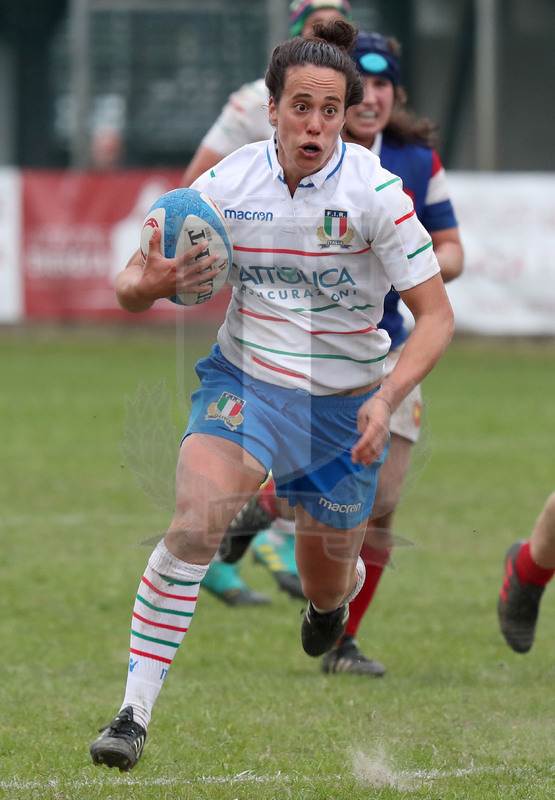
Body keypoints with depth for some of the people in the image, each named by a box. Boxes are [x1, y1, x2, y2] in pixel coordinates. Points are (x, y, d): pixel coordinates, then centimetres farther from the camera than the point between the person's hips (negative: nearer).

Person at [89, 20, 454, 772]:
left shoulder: (375, 191, -16)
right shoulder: (227, 182, -10)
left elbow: (435, 317, -11)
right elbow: (130, 286, -4)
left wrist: (387, 398, -27)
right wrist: (148, 283, -29)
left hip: (345, 403, 0)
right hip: (245, 379, 0)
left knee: (327, 589, 13)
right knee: (196, 518, -27)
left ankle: (344, 580, 54)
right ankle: (135, 710, -24)